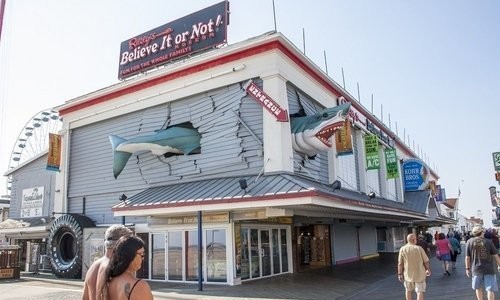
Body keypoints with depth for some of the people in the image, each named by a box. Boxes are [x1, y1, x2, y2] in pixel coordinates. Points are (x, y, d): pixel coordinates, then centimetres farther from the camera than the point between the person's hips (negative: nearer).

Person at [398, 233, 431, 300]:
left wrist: (400, 274, 0)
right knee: (420, 292, 6)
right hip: (419, 274, -2)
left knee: (408, 290, 20)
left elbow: (400, 263, -7)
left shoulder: (402, 249, -7)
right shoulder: (419, 248, -11)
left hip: (408, 274, 2)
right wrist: (428, 270, 12)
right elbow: (426, 261, -5)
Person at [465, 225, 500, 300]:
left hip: (476, 269, 1)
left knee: (478, 288, 17)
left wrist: (467, 268, 7)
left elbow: (467, 257, -3)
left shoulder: (469, 242, -5)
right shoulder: (488, 241, -7)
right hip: (489, 269, -1)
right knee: (490, 289, 3)